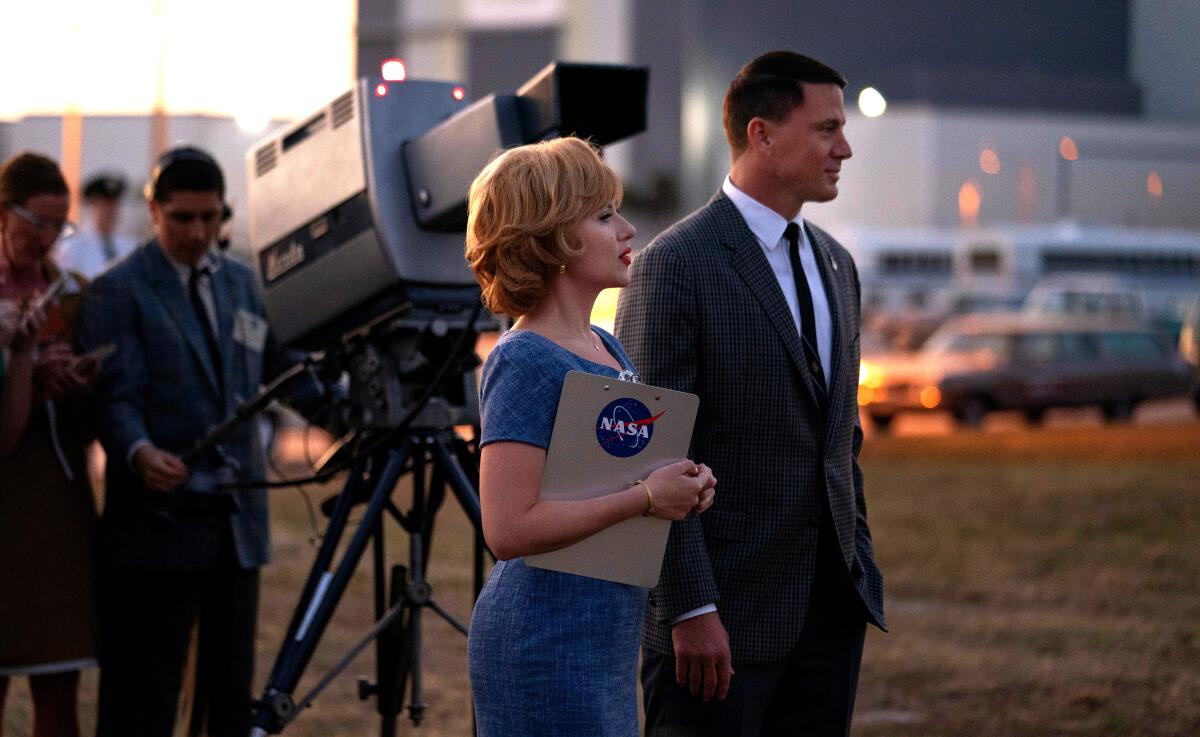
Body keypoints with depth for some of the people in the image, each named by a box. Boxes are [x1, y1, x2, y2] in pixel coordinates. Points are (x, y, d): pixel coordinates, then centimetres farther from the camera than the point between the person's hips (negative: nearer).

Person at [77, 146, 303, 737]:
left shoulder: (241, 283, 16)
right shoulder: (118, 291, -5)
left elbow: (283, 368, 20)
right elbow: (115, 398, -14)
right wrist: (139, 452, -33)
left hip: (236, 520, 6)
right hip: (159, 522, -6)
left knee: (231, 689, 9)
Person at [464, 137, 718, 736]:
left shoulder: (609, 350, 12)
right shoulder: (523, 362, -15)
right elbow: (509, 530, -24)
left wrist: (684, 485, 3)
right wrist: (646, 497, -19)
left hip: (606, 643, 9)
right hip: (547, 644, -9)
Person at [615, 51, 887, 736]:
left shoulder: (834, 264, 13)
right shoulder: (675, 266, -11)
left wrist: (861, 570, 16)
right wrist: (691, 611, -19)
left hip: (832, 602, 7)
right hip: (727, 608, -7)